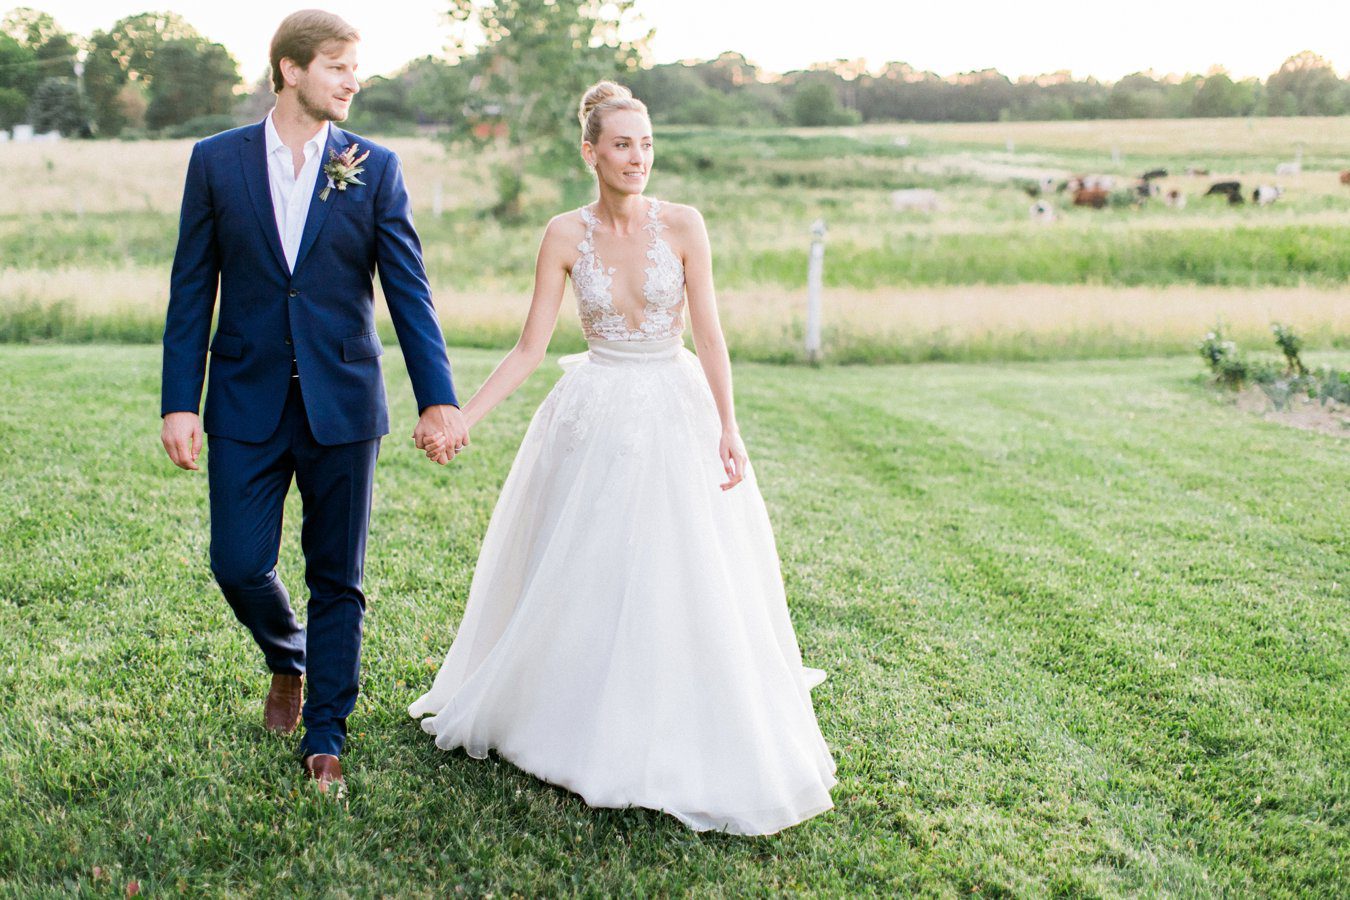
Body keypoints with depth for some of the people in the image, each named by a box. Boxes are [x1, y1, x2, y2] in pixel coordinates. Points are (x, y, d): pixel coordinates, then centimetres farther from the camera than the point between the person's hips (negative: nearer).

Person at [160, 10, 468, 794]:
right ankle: (289, 661, 33)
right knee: (240, 564, 0)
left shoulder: (376, 168, 1)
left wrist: (439, 399, -15)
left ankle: (326, 738, 19)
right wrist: (179, 401, -4)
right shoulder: (217, 161, 2)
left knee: (338, 579, 5)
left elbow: (409, 289, -4)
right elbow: (192, 290, 3)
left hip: (342, 404, 0)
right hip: (247, 404, 1)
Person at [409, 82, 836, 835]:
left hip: (676, 413, 0)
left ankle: (688, 741, 21)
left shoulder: (683, 225, -6)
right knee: (577, 580, 7)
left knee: (687, 580, 2)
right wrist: (459, 418, -12)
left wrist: (728, 428, -15)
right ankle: (578, 724, 29)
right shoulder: (566, 236, -4)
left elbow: (708, 333, -7)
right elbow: (530, 349, -4)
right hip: (595, 419, 1)